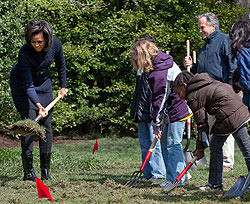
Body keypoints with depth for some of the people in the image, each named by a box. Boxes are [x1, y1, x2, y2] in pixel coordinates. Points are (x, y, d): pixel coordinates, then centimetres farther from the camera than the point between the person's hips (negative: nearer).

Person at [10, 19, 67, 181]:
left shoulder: (56, 44, -21)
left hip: (43, 82, 4)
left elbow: (61, 65, 2)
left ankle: (46, 170, 5)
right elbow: (28, 85, -30)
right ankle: (28, 171, -10)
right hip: (21, 84, -4)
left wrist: (63, 86, 9)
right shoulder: (25, 53, -33)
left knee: (46, 124, -1)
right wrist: (38, 104, -43)